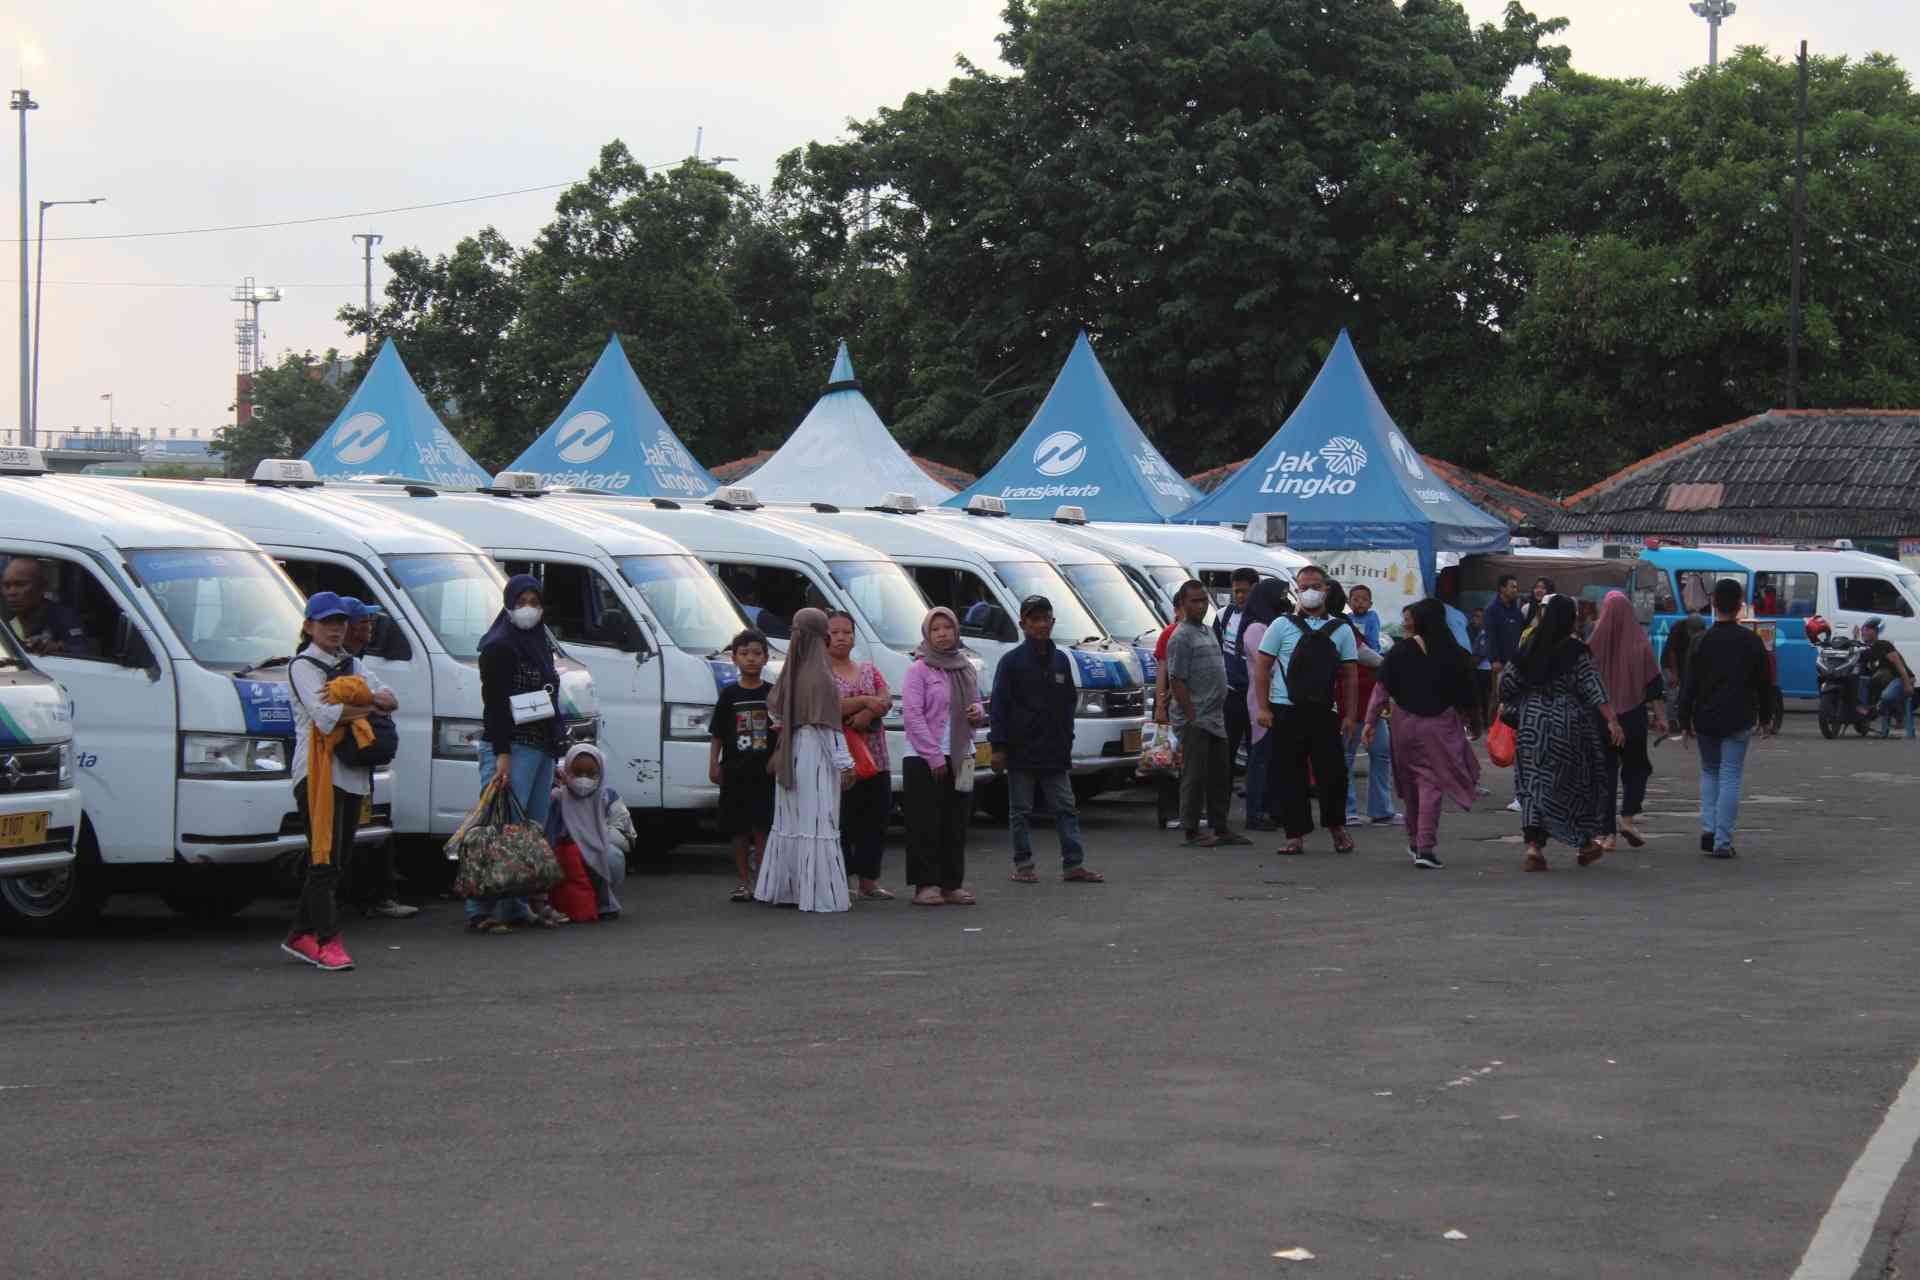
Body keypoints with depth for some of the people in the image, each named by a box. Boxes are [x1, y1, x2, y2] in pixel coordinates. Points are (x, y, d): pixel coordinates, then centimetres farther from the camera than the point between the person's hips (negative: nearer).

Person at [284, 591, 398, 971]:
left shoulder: (352, 665, 20)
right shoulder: (303, 665, -2)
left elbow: (391, 700, 8)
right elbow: (326, 715, -17)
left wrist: (366, 697, -13)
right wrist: (370, 706, -4)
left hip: (353, 774, 7)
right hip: (319, 772, -7)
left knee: (336, 859, 9)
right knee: (324, 859, -10)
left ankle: (300, 935, 17)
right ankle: (328, 941, -12)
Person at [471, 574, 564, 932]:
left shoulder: (540, 645, 19)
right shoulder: (499, 647, -7)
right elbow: (494, 704, -14)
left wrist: (554, 752, 21)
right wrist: (502, 754, -21)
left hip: (541, 750, 9)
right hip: (511, 749, -9)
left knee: (535, 830, 9)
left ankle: (521, 906, 13)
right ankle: (482, 909, -14)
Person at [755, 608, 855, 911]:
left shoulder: (793, 672, 6)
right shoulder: (821, 675, -14)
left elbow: (773, 709, 17)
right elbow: (828, 725, -17)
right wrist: (845, 763, -15)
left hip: (791, 754, 7)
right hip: (817, 754, -7)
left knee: (791, 821, 14)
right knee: (818, 823, -7)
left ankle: (783, 888, 18)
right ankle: (822, 894, -9)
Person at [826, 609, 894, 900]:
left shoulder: (869, 670, 18)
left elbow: (886, 701, 3)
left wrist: (866, 715, -16)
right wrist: (865, 701, -16)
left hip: (875, 760, 6)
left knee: (874, 820, 5)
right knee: (841, 820, -7)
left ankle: (868, 881, 12)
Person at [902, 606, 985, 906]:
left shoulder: (965, 668, 13)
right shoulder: (919, 669, -5)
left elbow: (976, 705, 24)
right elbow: (912, 714, -10)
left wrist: (977, 712, -3)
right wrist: (934, 756, -14)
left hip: (960, 757, 6)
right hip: (923, 758, -6)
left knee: (956, 824, 7)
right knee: (926, 824, -5)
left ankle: (952, 885, 12)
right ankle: (925, 885, -3)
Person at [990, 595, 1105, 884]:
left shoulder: (1060, 660, 10)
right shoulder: (1012, 661, -5)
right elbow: (998, 706, -8)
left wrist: (1066, 740, 11)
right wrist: (999, 747, -13)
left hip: (1054, 752, 5)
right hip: (1021, 750, -4)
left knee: (1066, 808, 2)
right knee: (1020, 811, 3)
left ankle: (1073, 865, 4)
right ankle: (1023, 866, 10)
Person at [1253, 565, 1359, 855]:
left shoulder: (1341, 631, 11)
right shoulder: (1282, 626, 6)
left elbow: (1350, 676, 10)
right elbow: (1262, 668, 3)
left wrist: (1351, 715, 1)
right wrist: (1263, 708, -6)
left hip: (1324, 712, 1)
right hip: (1286, 712, -1)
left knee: (1333, 772, -1)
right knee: (1288, 776, -1)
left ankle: (1337, 826, 22)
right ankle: (1296, 835, 7)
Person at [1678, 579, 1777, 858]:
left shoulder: (1702, 642, -3)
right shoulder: (1751, 642, -2)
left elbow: (1688, 685, -3)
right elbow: (1765, 683, 4)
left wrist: (1685, 721, 4)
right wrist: (1765, 718, 15)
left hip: (1706, 720, 1)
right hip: (1739, 720, -1)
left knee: (1709, 772, 19)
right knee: (1730, 778, 1)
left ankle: (1708, 829, 7)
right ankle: (1723, 842, -4)